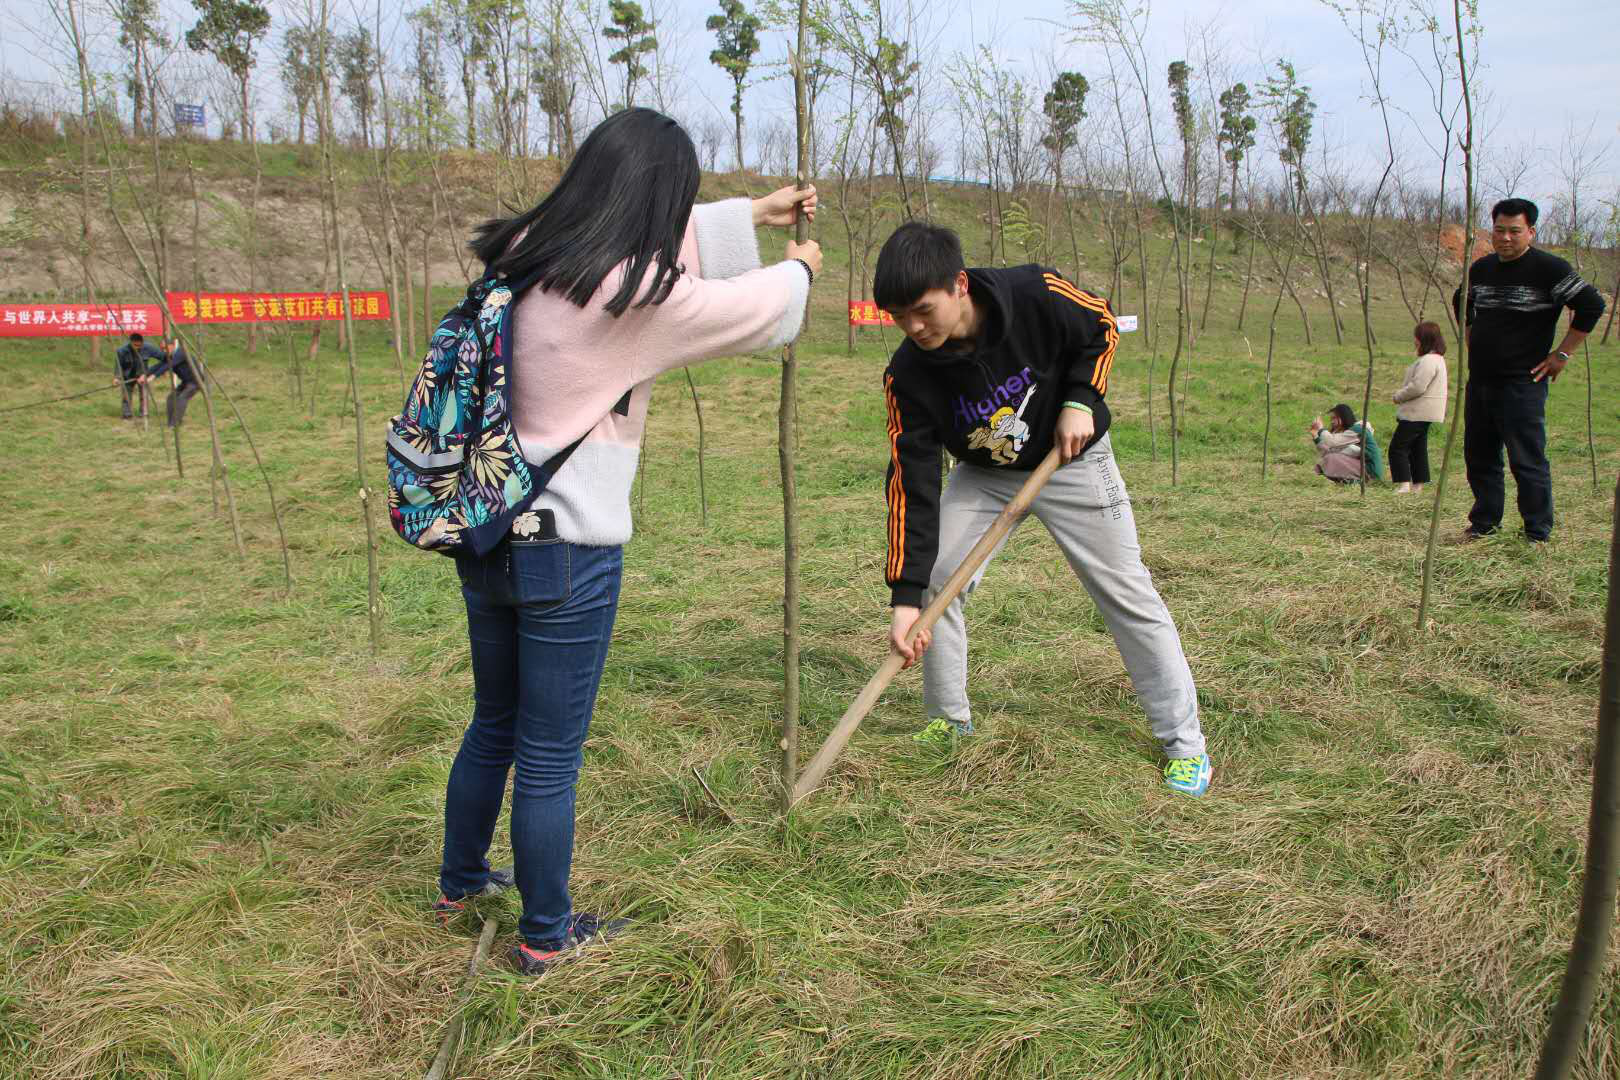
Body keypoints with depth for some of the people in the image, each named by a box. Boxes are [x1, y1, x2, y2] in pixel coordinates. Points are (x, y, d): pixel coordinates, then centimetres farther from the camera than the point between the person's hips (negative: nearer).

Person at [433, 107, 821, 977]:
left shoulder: (522, 257, 3)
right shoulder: (633, 295, -19)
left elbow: (663, 248, 18)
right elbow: (753, 307, -3)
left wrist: (753, 214, 27)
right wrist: (799, 269, 20)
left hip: (487, 536, 8)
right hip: (568, 553, -8)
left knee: (493, 724, 26)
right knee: (550, 756, 8)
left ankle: (460, 881, 45)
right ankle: (544, 934, 27)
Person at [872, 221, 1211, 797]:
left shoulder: (1037, 295, -30)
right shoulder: (907, 376, -25)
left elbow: (1101, 326, -8)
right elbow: (912, 484, -25)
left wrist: (1080, 400, -23)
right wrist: (905, 596, -31)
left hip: (1071, 460, -2)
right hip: (983, 475, 2)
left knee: (1127, 593, -1)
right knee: (935, 580, -8)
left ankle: (1185, 742, 12)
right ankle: (949, 720, 13)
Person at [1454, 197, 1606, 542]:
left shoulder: (1549, 268, -9)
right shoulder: (1480, 269, 10)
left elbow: (1592, 305, -13)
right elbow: (1461, 303, 31)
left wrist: (1562, 354, -12)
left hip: (1523, 382, -7)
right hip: (1479, 380, 7)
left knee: (1527, 461, -6)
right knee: (1478, 456, 12)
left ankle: (1538, 535, 2)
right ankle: (1484, 523, 25)